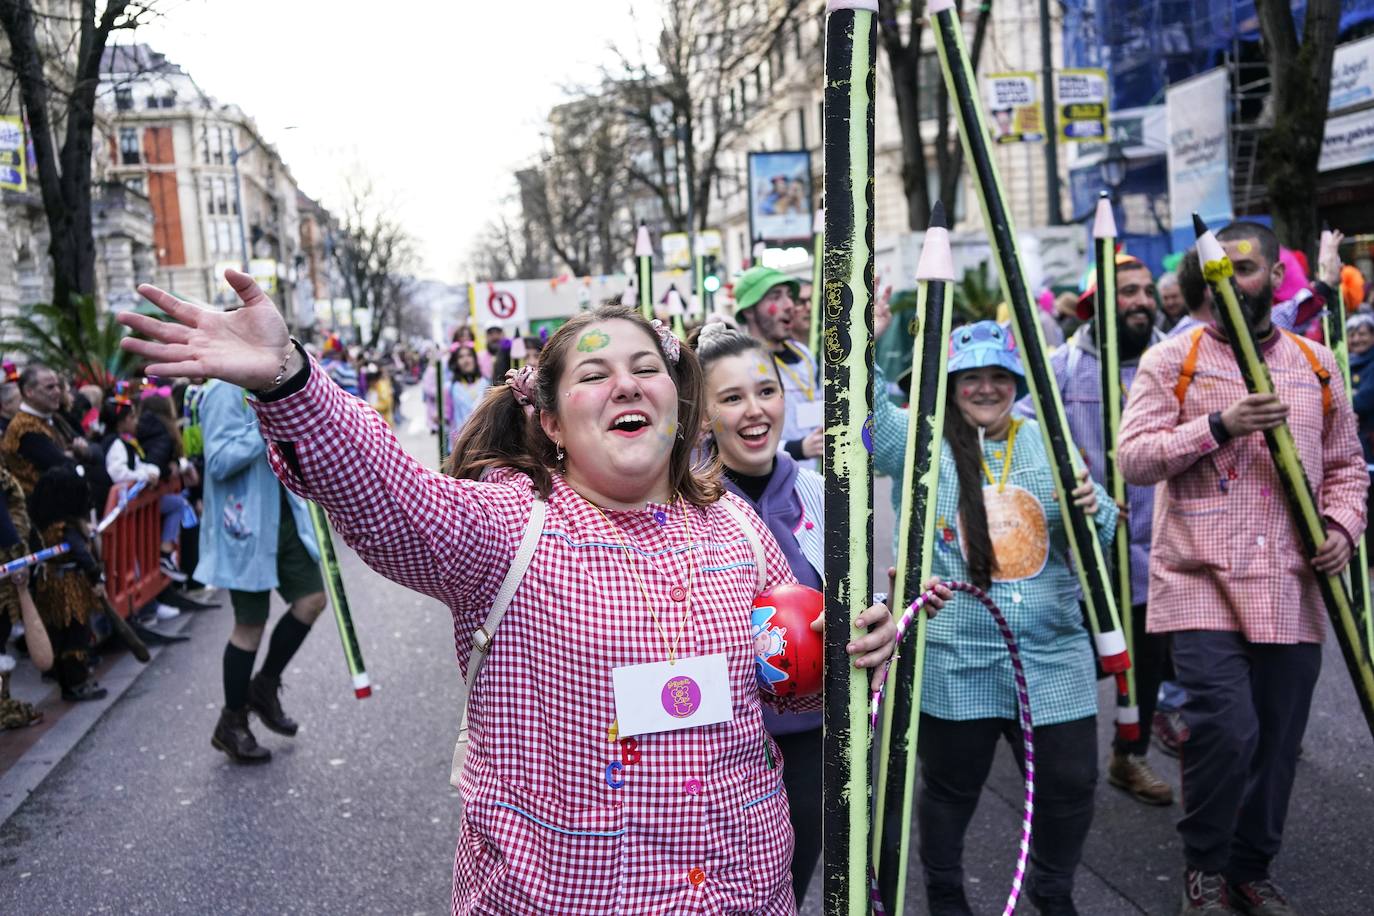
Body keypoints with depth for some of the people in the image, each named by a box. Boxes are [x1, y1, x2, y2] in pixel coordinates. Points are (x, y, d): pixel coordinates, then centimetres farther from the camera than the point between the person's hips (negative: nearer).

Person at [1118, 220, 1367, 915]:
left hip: (1291, 591, 4)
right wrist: (1219, 425, -18)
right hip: (1202, 584, -4)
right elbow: (1133, 456, -8)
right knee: (1226, 728, -15)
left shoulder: (1316, 364, 14)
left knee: (1276, 741, 10)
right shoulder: (1172, 360, 1)